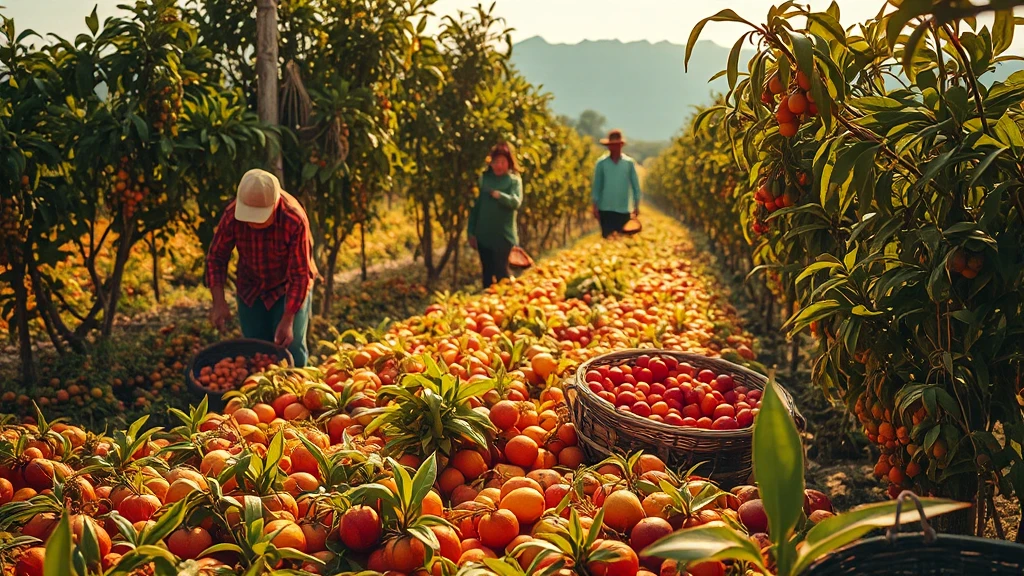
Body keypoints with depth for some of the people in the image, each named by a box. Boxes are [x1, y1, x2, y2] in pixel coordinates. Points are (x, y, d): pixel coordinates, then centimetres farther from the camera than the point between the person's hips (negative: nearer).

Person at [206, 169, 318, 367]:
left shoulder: (295, 220, -32)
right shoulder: (232, 215, -24)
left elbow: (300, 275, -26)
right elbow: (216, 258, -10)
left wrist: (287, 320, -28)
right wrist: (219, 303, -19)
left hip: (290, 289, -3)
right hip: (250, 290, 3)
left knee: (291, 348, -7)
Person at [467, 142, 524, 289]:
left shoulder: (514, 180, -3)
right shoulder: (483, 178, 5)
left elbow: (516, 202, -18)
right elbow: (475, 205, 8)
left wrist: (498, 195, -31)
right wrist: (471, 231, 6)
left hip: (503, 236, -4)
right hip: (483, 234, 4)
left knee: (501, 271, -3)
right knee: (487, 271, 12)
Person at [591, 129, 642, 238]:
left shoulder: (629, 163, 3)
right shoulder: (601, 163, 1)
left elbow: (635, 185, 4)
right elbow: (596, 186, 4)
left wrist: (636, 206, 0)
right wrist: (595, 206, 0)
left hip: (623, 210, 1)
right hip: (605, 209, -1)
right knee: (607, 237, -1)